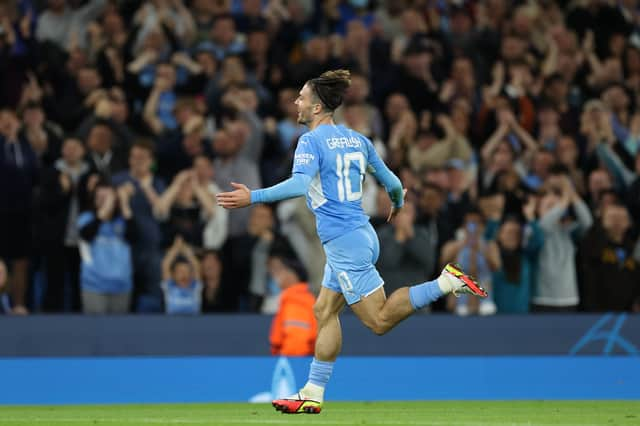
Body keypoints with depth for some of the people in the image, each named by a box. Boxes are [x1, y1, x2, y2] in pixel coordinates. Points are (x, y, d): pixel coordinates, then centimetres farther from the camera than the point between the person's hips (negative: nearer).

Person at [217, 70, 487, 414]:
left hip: (345, 243, -9)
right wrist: (397, 204, 40)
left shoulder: (311, 141, -10)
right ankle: (312, 395, 13)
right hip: (361, 235, 9)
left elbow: (300, 184, -28)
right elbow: (392, 182, 18)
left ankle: (447, 282, -13)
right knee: (324, 310, 12)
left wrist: (253, 197, -27)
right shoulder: (356, 139, 12)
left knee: (379, 320, -5)